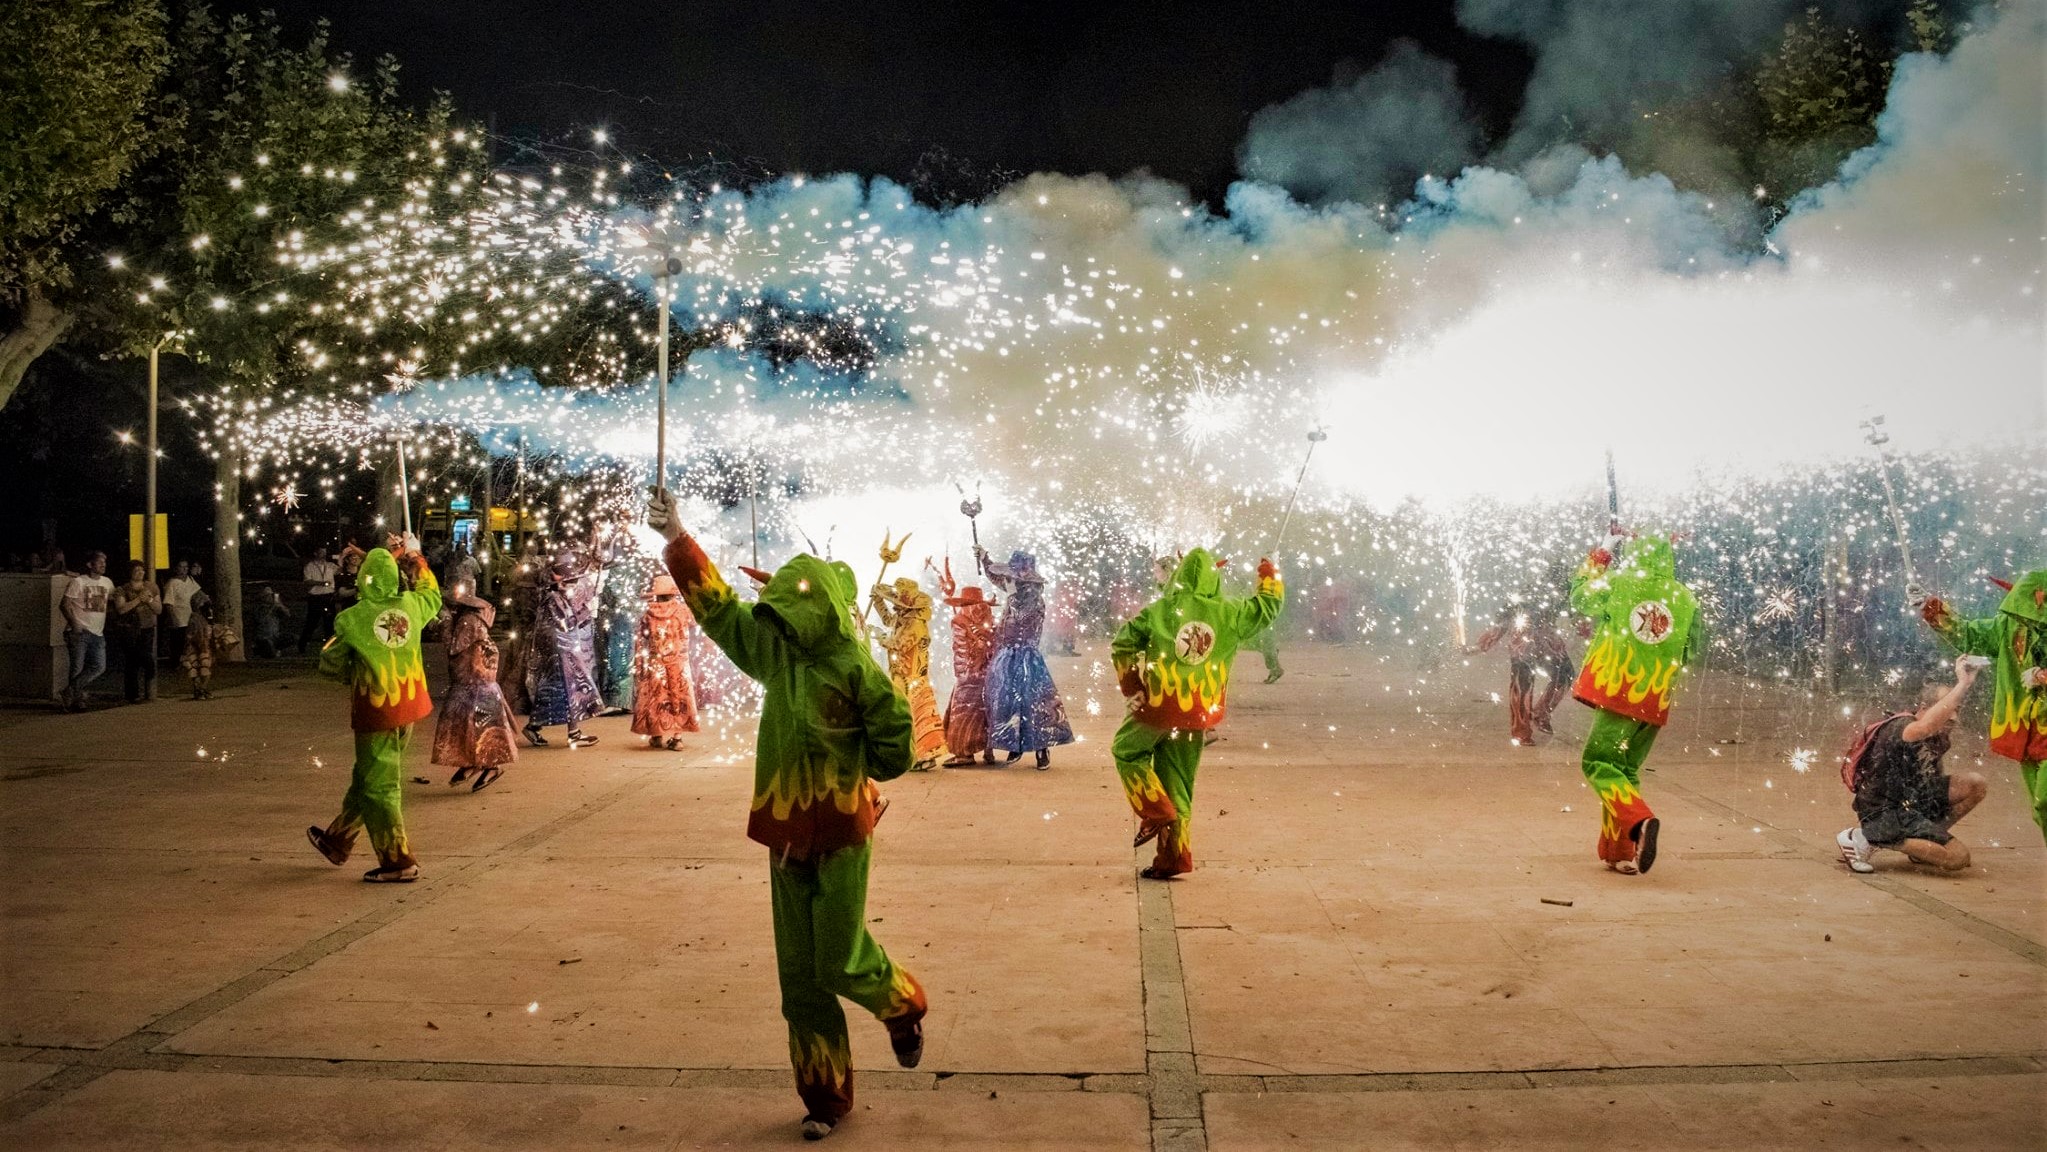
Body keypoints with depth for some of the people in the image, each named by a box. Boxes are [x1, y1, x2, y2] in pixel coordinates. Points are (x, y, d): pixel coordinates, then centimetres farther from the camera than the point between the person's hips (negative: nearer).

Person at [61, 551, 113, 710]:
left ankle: (71, 691, 9)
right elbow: (65, 604, -9)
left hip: (98, 633, 5)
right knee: (78, 668, -3)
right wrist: (74, 623, -21)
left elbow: (113, 599, 28)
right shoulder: (78, 582, -5)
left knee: (99, 667, -3)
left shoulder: (107, 582, 12)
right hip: (80, 632, -5)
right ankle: (77, 699, 9)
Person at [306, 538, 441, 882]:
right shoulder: (411, 605, -3)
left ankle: (398, 861, 3)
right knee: (365, 778, 20)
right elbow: (432, 595, 23)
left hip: (376, 713, -6)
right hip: (409, 708, 6)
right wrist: (416, 559, 36)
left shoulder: (352, 619, -15)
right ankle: (338, 841, 36)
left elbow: (330, 666, -2)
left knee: (378, 787, 3)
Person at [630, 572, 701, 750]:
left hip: (654, 666, 1)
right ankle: (676, 737, 2)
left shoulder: (647, 615, -5)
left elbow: (640, 643, -3)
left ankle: (657, 736, 16)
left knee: (655, 699, 11)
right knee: (678, 698, 5)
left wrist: (638, 666, 3)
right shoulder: (682, 610, -8)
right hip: (678, 665, -1)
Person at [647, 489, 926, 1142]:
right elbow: (717, 605, 8)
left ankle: (906, 1009, 32)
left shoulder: (855, 670, -15)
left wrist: (838, 766, -3)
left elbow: (894, 749, -11)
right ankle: (824, 1098, 21)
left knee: (841, 963, 0)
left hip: (839, 836, -6)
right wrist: (676, 540, 4)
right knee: (799, 976, 9)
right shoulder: (776, 652, 2)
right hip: (785, 834, 6)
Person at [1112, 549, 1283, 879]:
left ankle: (1156, 812, 2)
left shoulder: (1160, 611, -6)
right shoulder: (1229, 614, -1)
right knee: (1178, 784, 12)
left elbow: (1122, 644, -4)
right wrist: (1270, 576, 34)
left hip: (1157, 704, -3)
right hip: (1198, 715, 3)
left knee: (1127, 752, 20)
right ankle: (1174, 856, 13)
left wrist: (1130, 686, 7)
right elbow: (1269, 606, 15)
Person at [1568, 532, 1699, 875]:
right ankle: (1618, 852, 14)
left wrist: (1601, 554, 20)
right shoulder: (1686, 599, 3)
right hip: (1655, 701, 4)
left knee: (1599, 763, 0)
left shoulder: (1618, 584, -6)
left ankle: (1638, 821, -25)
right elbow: (1688, 654, 12)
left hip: (1617, 693, -4)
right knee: (1624, 769, 15)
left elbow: (1579, 595, 13)